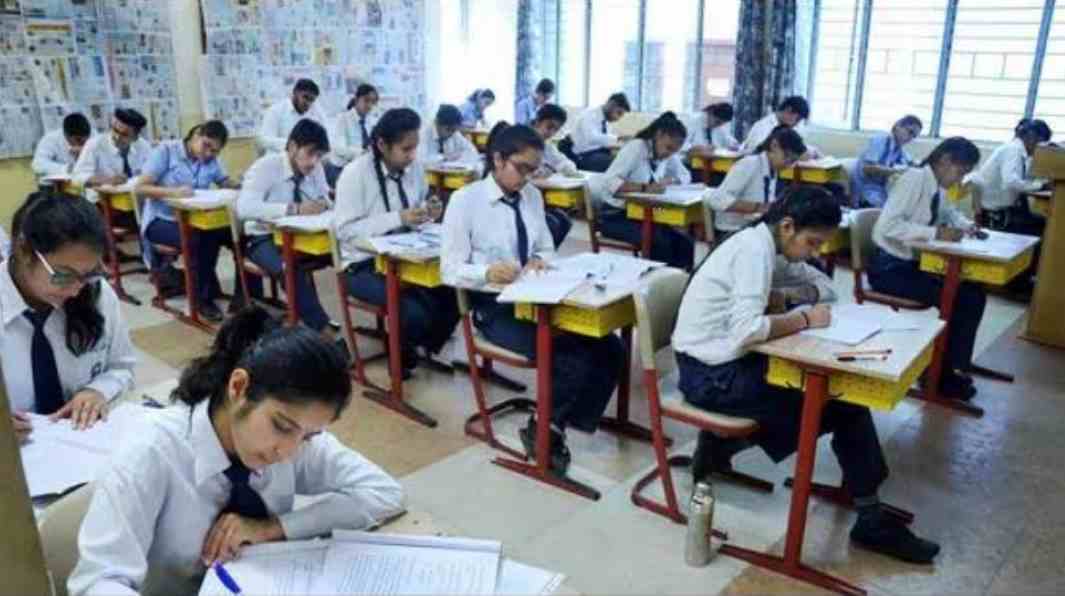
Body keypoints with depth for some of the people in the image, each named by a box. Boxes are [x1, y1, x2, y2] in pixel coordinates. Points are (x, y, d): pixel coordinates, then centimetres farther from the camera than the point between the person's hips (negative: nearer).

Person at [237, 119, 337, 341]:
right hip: (264, 240, -5)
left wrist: (323, 205, -15)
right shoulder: (266, 166, -16)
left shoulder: (315, 169, -1)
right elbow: (244, 207, -30)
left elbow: (326, 200, 11)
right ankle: (321, 329, -29)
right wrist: (294, 208, -37)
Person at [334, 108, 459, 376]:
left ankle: (429, 348, 11)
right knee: (414, 311, -27)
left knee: (453, 294, -15)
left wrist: (427, 215, -9)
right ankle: (403, 355, 6)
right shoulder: (355, 174, -16)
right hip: (364, 265, -6)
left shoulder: (414, 167, 2)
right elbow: (345, 230, -21)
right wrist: (398, 218, -27)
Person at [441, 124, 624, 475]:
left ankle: (554, 427, -1)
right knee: (573, 360, -24)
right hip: (494, 308, -6)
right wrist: (487, 272, -30)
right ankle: (542, 430, 2)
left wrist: (540, 260, -6)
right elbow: (450, 270, -10)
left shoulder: (532, 196, 9)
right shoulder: (465, 200, -8)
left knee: (610, 350, -14)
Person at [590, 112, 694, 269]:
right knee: (660, 243, -29)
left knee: (685, 242, -14)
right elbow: (609, 182, -29)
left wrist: (669, 180, -9)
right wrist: (645, 187, -42)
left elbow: (686, 176, 14)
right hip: (615, 215, -7)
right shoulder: (635, 148, -17)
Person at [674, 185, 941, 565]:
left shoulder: (768, 246, 8)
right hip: (710, 375, -9)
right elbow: (745, 331, -33)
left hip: (728, 360, 9)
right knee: (841, 405, -4)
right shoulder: (754, 250, -20)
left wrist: (783, 297, -4)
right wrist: (803, 318, -17)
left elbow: (825, 287, 16)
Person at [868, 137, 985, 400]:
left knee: (974, 295, 6)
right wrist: (936, 233, -27)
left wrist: (966, 226, 9)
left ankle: (952, 368, 13)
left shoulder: (938, 188, 8)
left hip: (914, 264, 9)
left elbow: (949, 212, 31)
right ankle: (939, 374, 2)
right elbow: (888, 225, -29)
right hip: (890, 267, -9)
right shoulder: (915, 178, -17)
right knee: (956, 300, -16)